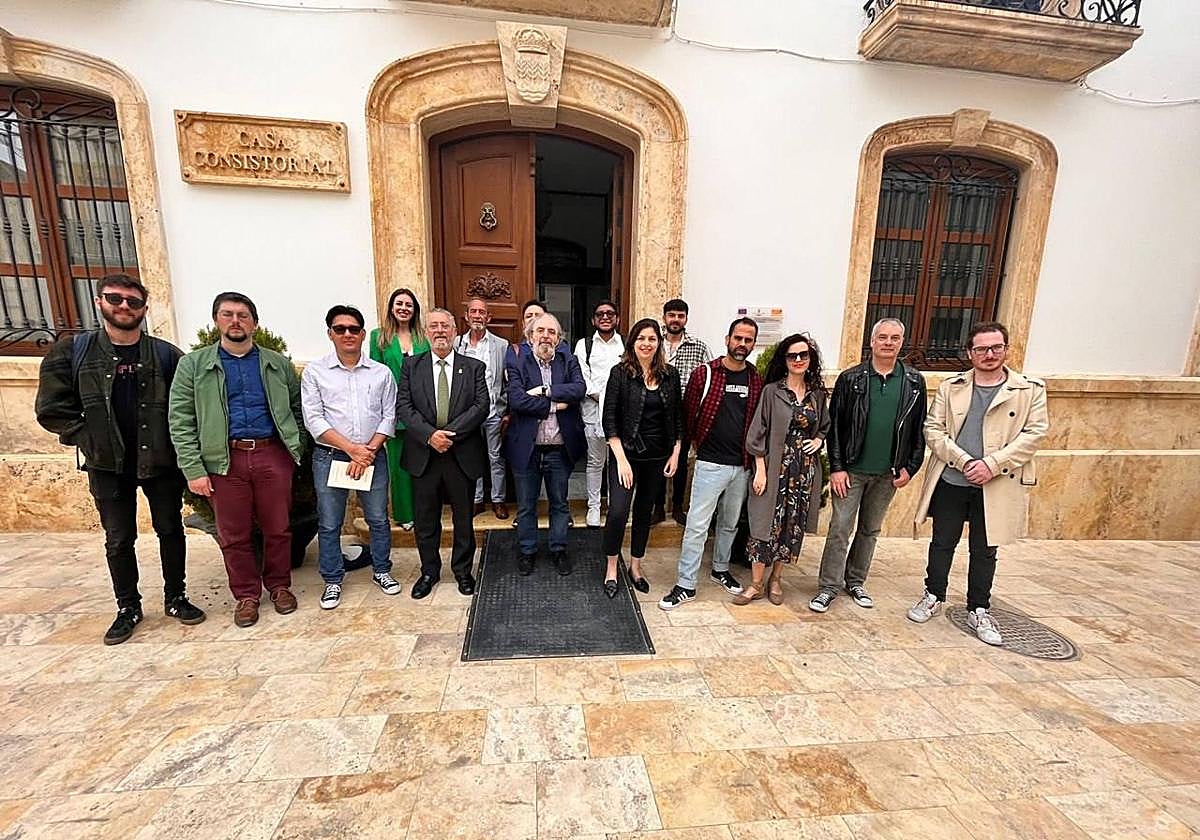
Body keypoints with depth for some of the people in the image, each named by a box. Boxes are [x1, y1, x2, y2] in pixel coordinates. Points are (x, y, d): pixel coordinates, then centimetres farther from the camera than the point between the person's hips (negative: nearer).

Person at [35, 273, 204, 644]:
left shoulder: (166, 355, -2)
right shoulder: (70, 352, 0)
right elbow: (51, 408, 2)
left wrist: (177, 441, -6)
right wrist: (88, 438, -6)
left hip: (161, 461, 0)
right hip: (108, 465, 1)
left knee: (170, 530, 9)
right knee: (119, 540, 11)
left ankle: (176, 598, 25)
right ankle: (128, 608, 27)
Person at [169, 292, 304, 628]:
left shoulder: (278, 363, 9)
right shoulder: (193, 364, 4)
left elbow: (298, 408, 12)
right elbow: (181, 422, 0)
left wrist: (296, 448, 1)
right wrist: (194, 470, -6)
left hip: (273, 455, 1)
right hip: (224, 460, 0)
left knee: (278, 528, 10)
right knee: (233, 535, 10)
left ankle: (279, 585, 29)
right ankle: (246, 594, 28)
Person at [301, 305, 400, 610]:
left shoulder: (381, 373, 4)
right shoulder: (314, 371, 1)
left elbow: (388, 417, 2)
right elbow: (313, 419, -6)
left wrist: (368, 451, -9)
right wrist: (352, 449, -13)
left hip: (373, 456, 1)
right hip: (329, 456, 0)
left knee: (378, 519, 9)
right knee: (329, 524, 9)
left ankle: (381, 570, 28)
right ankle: (332, 580, 26)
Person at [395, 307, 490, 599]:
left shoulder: (474, 367, 3)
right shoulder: (412, 365, 5)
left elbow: (481, 406, -8)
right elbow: (403, 405, -3)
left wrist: (449, 432, -18)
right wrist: (430, 435, -17)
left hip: (463, 455, -1)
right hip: (423, 455, 1)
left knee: (463, 518, 12)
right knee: (426, 520, 13)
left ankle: (463, 570, 31)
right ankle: (429, 571, 32)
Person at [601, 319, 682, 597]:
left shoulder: (670, 375, 3)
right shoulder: (620, 373, -8)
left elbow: (677, 417, 9)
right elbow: (609, 418, -11)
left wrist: (676, 454, 3)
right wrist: (621, 459, -15)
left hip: (658, 457, 4)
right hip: (626, 454, -4)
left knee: (645, 510, 14)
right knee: (618, 511, -10)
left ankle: (635, 566, 33)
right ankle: (611, 569, 14)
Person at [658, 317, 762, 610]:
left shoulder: (757, 380, 3)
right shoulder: (704, 374, -8)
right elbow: (688, 413, -1)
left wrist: (752, 454, 8)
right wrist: (699, 445, 7)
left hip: (742, 465, 4)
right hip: (710, 463, -4)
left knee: (730, 523, 19)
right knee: (697, 524, -1)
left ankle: (720, 569, 40)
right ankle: (686, 584, 11)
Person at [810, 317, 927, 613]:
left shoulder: (914, 381, 3)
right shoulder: (850, 378, -4)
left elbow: (919, 429, 7)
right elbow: (834, 425, -5)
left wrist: (910, 467, 2)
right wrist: (836, 467, -9)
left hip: (889, 473, 3)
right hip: (851, 469, -3)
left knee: (870, 530, 15)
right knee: (840, 529, -1)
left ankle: (856, 582, 30)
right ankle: (829, 587, 10)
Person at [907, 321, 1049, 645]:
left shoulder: (1030, 390, 1)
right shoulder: (951, 387, 3)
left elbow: (1035, 432, -5)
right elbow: (933, 429, -1)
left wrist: (992, 464, -16)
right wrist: (964, 462, -13)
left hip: (996, 487, 0)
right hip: (950, 481, 1)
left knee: (985, 551, 11)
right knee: (942, 543, 12)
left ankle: (978, 610, 28)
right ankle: (934, 597, 30)